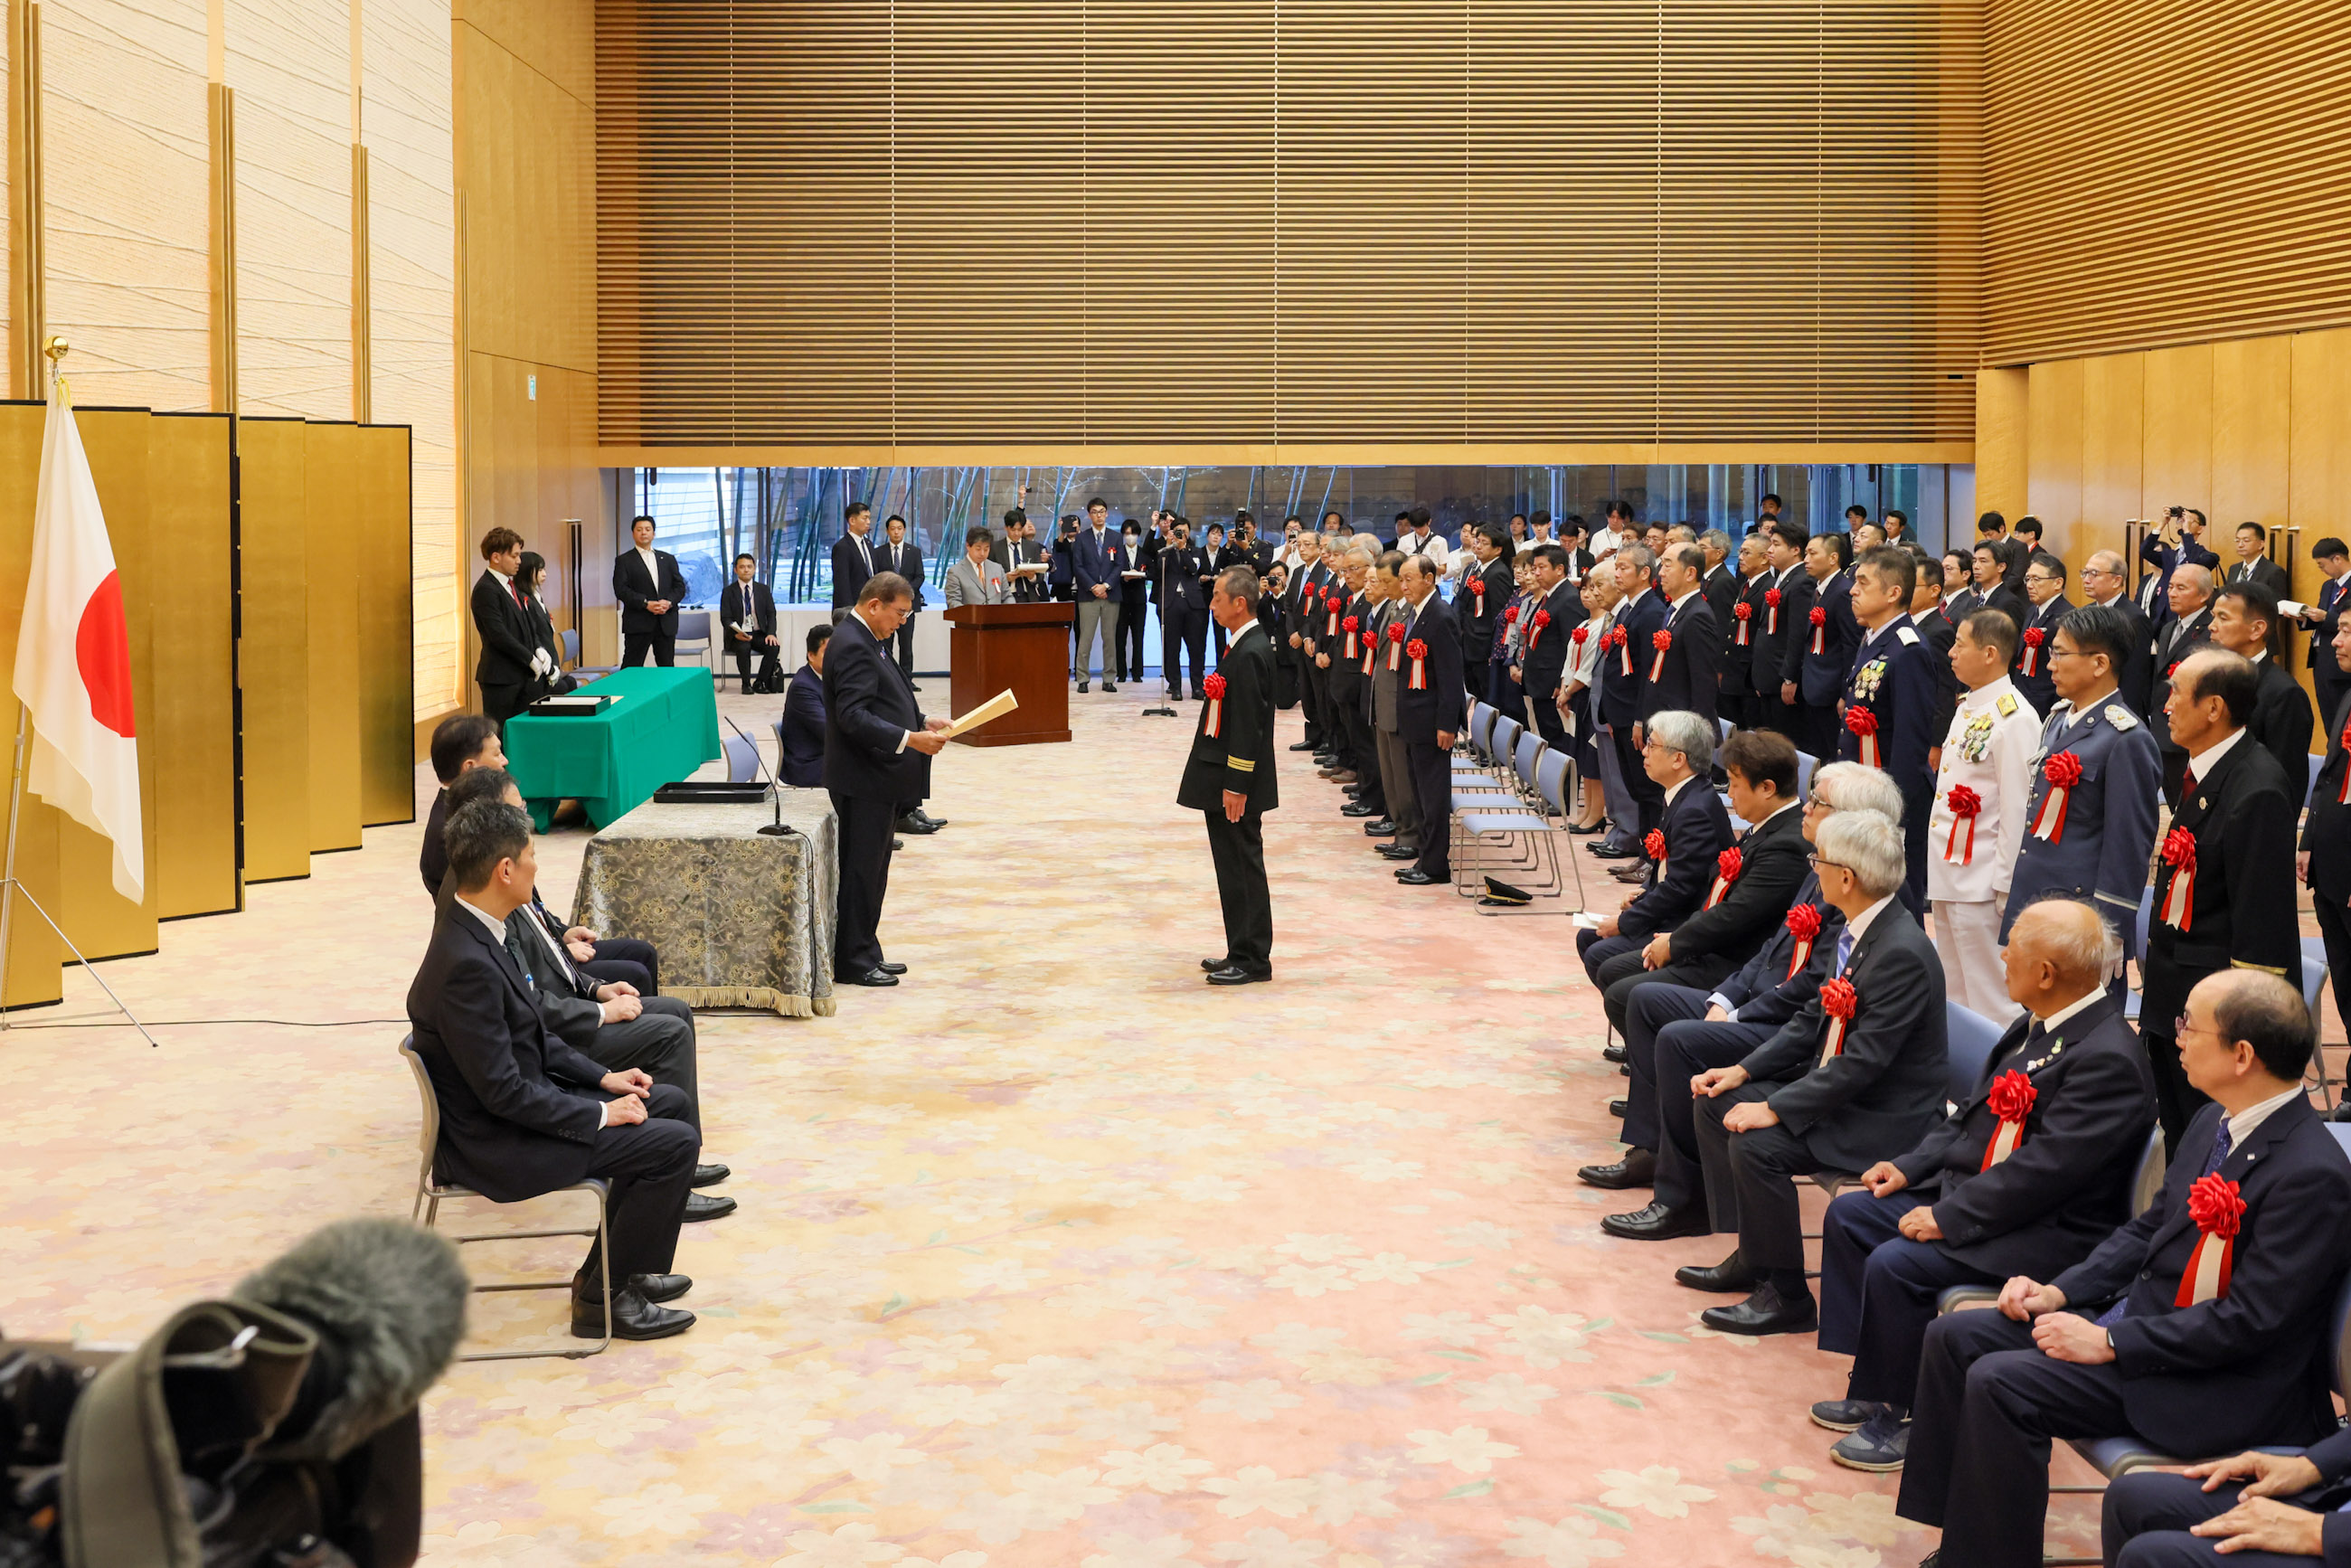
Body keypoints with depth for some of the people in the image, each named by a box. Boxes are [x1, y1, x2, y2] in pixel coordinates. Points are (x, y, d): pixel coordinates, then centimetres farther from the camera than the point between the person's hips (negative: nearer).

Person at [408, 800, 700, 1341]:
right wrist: (599, 1113, -17)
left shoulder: (475, 931, 2)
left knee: (671, 1103, 15)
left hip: (521, 1101, 10)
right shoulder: (466, 964, -29)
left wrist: (602, 1078, 7)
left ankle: (610, 1270, 24)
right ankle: (604, 1298, 3)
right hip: (492, 1145, -10)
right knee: (675, 1143, -11)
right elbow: (502, 1092, -26)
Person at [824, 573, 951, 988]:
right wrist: (909, 738, -29)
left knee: (872, 870, 15)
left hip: (877, 777, 11)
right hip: (863, 779, -11)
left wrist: (922, 722, 9)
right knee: (861, 869, -4)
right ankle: (852, 961, 2)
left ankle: (866, 953, 23)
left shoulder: (865, 640, 15)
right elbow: (853, 716, -26)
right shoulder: (852, 645, -18)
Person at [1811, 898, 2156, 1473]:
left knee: (1895, 1266, -23)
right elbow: (1975, 1113, 18)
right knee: (1849, 1214, 6)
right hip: (1973, 1187, 10)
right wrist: (1911, 1165, 5)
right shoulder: (2036, 1025, 7)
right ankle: (1871, 1388, 11)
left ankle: (1896, 1415, -2)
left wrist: (1947, 1217, -23)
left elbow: (2045, 1167, -27)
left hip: (2051, 1231, -10)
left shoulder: (2109, 1058, -24)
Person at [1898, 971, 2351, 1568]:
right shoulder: (2214, 1122, 6)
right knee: (1954, 1336, 3)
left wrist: (2110, 1343, -20)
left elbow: (2248, 1322, -24)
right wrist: (2060, 1292, 3)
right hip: (2132, 1312, 10)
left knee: (1998, 1384, -22)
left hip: (2215, 1382, -9)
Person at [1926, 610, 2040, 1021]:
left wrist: (2003, 888, -17)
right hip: (1947, 876, 10)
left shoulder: (2013, 718, -16)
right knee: (1955, 995, 18)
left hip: (1981, 881, -10)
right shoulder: (1967, 708, 13)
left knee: (1989, 1002, -4)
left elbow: (2017, 807, -18)